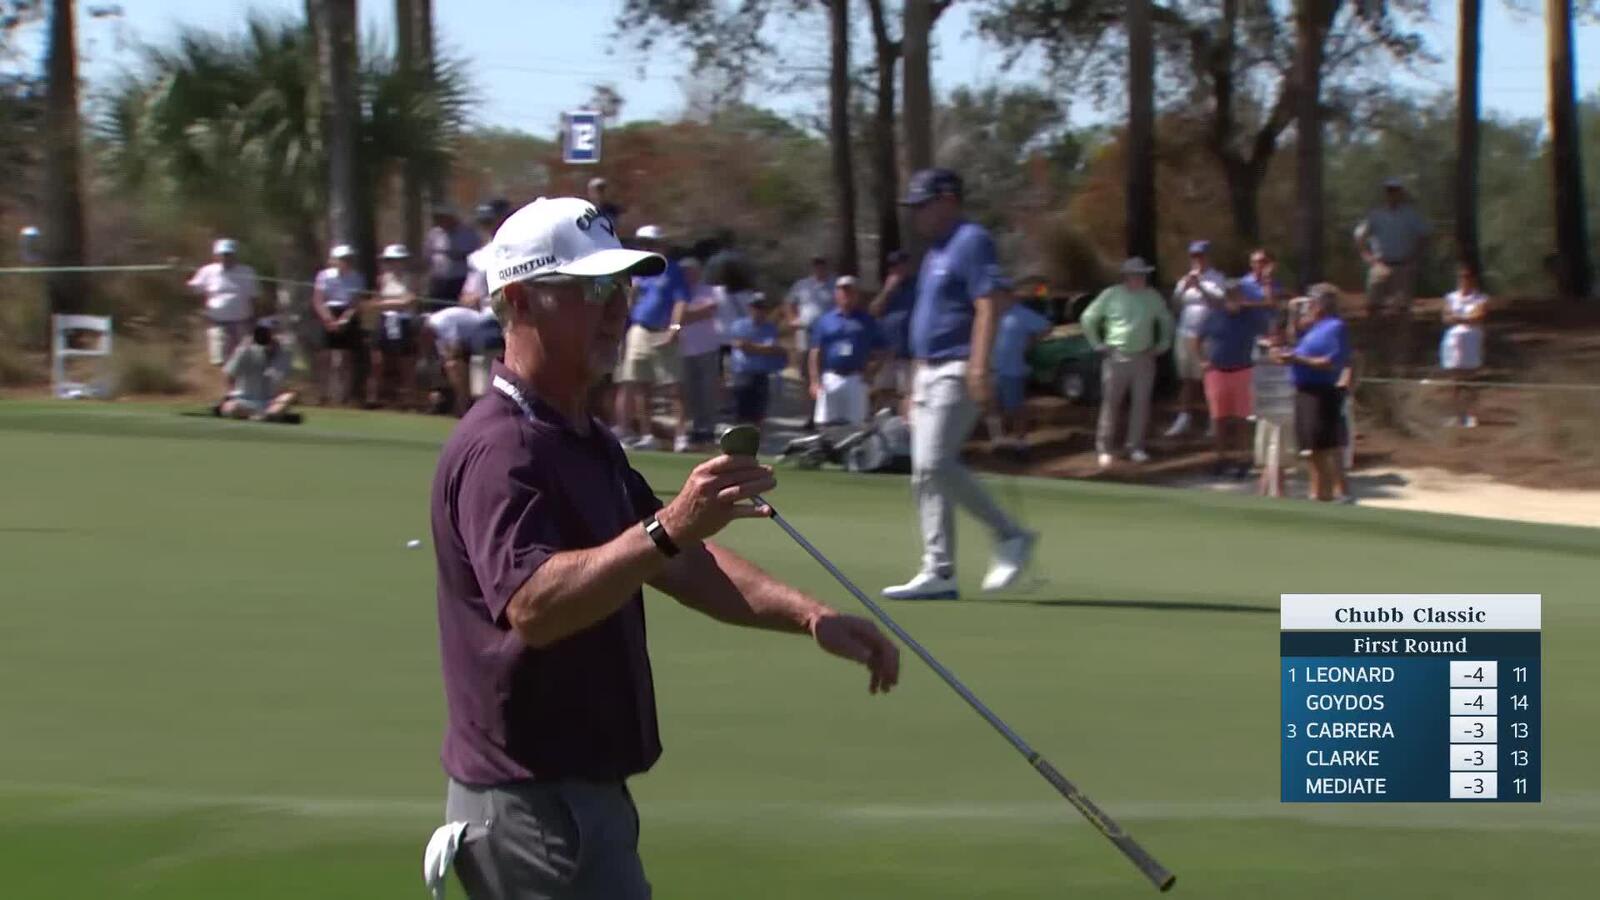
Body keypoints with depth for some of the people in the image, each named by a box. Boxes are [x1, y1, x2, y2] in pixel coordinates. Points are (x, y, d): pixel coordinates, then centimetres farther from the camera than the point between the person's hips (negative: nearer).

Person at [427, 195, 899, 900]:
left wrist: (808, 615, 1)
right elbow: (531, 607, -33)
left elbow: (681, 564, 17)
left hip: (584, 789, 11)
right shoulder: (500, 451, -18)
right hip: (533, 806, -11)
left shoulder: (587, 444, 17)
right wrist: (667, 528, -44)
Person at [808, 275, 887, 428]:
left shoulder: (867, 321, 8)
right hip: (830, 379, 1)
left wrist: (870, 372, -7)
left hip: (857, 380, -1)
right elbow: (815, 353, 7)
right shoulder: (825, 320, 9)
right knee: (825, 423, -3)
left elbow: (879, 352, 8)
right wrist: (815, 381, -2)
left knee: (857, 424, -3)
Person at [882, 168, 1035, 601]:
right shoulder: (936, 250, 20)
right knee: (928, 473, 4)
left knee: (935, 465, -17)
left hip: (958, 371, -10)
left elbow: (987, 308, -19)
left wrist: (979, 368, -28)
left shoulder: (972, 242, -9)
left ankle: (1010, 536, -8)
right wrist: (917, 382, 22)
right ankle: (939, 574, 4)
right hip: (930, 372, 10)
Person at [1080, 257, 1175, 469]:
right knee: (1111, 404, -3)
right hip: (1117, 357, -3)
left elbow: (1167, 320, 20)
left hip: (1143, 358, 3)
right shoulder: (1111, 295, -3)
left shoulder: (1152, 297, 6)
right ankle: (1103, 448, 1)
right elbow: (1088, 318, 3)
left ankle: (1135, 447, 10)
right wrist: (1098, 345, 0)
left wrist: (1162, 346, 13)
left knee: (1141, 403, 2)